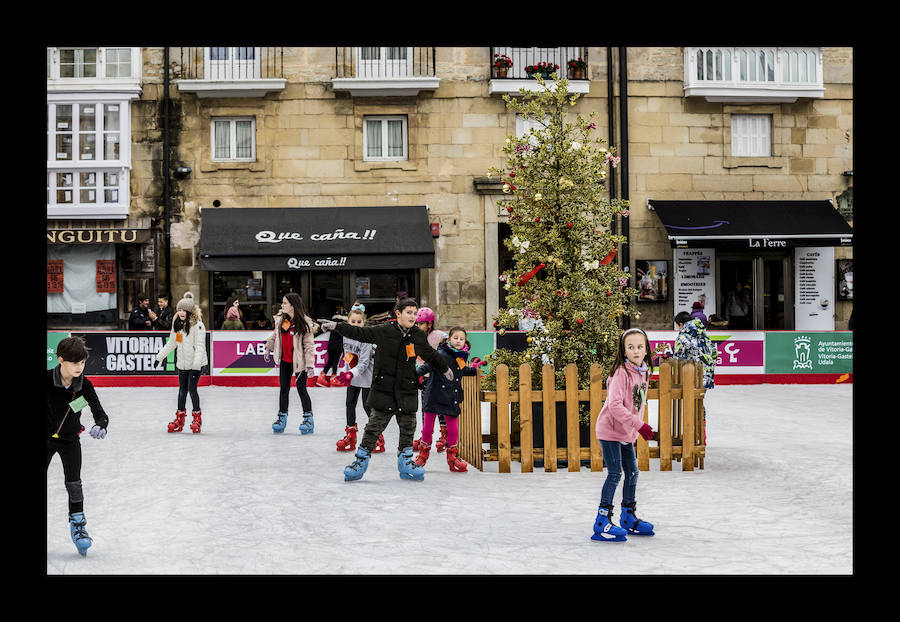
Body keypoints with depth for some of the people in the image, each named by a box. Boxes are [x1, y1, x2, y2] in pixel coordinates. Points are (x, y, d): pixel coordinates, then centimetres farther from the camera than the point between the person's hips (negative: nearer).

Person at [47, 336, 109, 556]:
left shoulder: (84, 385, -15)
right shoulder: (47, 380, -20)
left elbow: (99, 412, -21)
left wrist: (101, 425, -41)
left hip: (70, 440, 1)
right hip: (47, 437, -1)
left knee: (74, 483, -4)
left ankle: (77, 525, 9)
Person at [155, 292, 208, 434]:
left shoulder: (197, 325, -14)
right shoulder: (177, 324, 9)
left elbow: (200, 346, -19)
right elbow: (171, 343, 20)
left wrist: (196, 364, -27)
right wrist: (160, 357, 22)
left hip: (195, 364, -7)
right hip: (182, 363, 7)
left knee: (192, 389, -8)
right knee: (182, 389, 11)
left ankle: (197, 417, 8)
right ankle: (180, 418, 19)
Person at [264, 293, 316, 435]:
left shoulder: (304, 322, -15)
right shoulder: (280, 319, 2)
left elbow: (309, 344, -15)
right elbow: (275, 335, 20)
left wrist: (309, 364, -18)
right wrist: (268, 348, 17)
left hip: (299, 361, -5)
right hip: (284, 360, 5)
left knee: (301, 389, 0)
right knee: (284, 388, 11)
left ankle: (308, 418, 11)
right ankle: (282, 416, 20)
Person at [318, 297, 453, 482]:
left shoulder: (419, 336, 6)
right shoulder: (383, 331, -4)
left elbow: (431, 355, 23)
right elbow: (359, 333, 4)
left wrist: (445, 369, 37)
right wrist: (336, 326, 1)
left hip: (407, 389, 3)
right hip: (383, 387, -3)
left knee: (408, 427, 6)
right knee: (375, 425, -4)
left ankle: (405, 462, 20)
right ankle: (361, 460, 7)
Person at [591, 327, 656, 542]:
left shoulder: (643, 372, 6)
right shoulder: (622, 373, -20)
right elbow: (615, 405, -28)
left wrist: (637, 427, 15)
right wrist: (639, 425, -30)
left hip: (627, 433, 8)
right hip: (610, 430, -8)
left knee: (632, 473, 13)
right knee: (615, 474, -10)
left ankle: (629, 518, 27)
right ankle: (602, 522, -4)